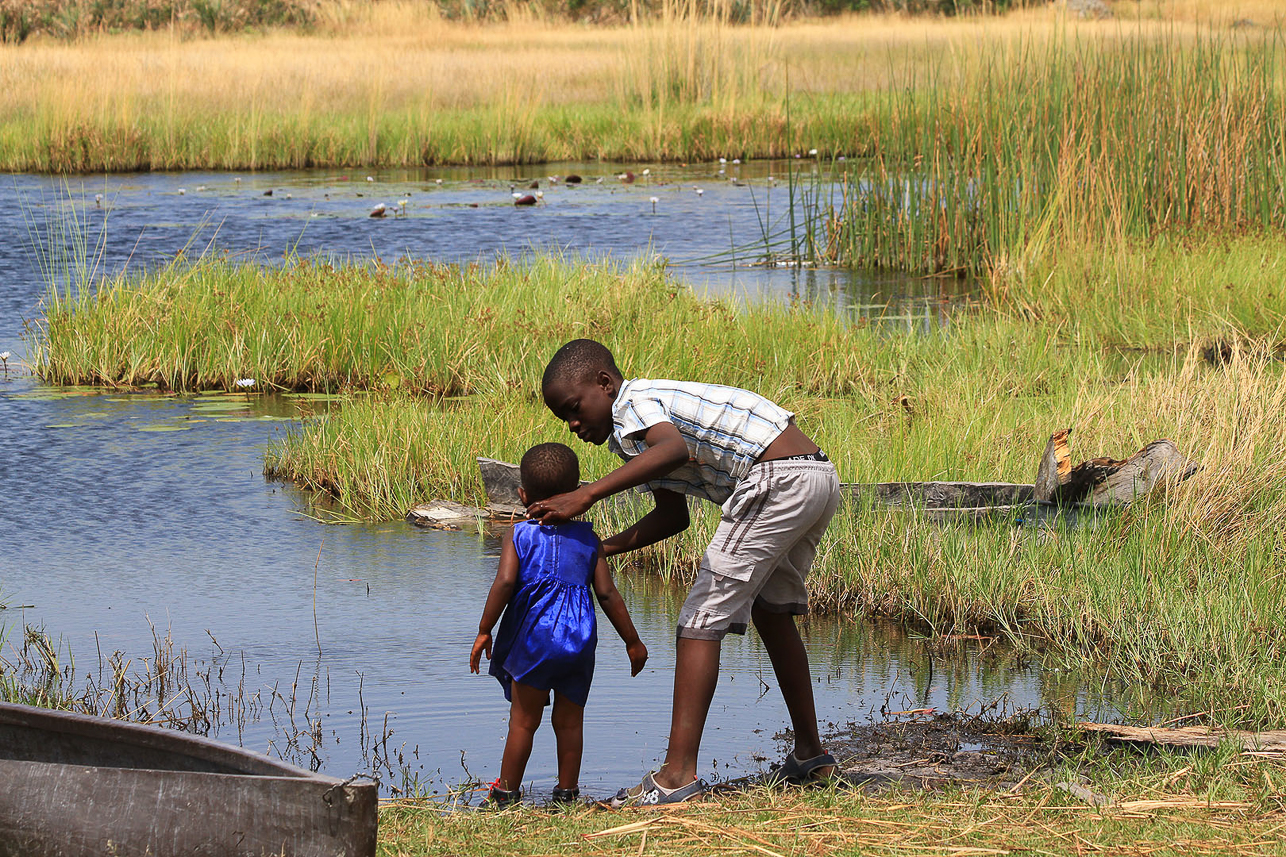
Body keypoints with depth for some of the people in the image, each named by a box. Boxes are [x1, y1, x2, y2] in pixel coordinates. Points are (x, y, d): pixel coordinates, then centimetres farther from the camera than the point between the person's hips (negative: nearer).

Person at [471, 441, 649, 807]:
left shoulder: (518, 536, 0)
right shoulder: (588, 540, 7)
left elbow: (505, 583, -13)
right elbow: (607, 594, 4)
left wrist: (484, 631, -8)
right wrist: (632, 641, 12)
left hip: (532, 639, -2)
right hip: (580, 640, 2)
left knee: (523, 721, 7)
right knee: (570, 721, 13)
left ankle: (507, 790, 13)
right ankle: (567, 790, 16)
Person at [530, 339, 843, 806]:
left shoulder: (633, 404, -7)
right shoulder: (641, 434, 24)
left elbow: (677, 449, -31)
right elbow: (673, 515, 28)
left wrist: (586, 495, -34)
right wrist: (600, 550, 19)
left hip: (777, 478, -11)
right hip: (820, 474, 11)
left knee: (701, 620, -8)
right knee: (771, 607, 29)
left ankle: (678, 773, -14)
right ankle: (810, 754, 36)